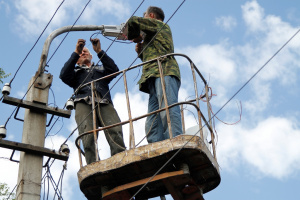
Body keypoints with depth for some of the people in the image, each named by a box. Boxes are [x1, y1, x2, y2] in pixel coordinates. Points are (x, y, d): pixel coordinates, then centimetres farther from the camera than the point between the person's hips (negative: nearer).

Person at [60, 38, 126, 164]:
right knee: (88, 134, -29)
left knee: (115, 131, -28)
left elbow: (114, 70, 17)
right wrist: (76, 53, 9)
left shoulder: (101, 69, 40)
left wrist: (99, 51, 10)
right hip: (83, 102, -1)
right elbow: (64, 75, 13)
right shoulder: (76, 71, 36)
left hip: (104, 103, 1)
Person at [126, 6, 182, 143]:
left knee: (168, 111, -28)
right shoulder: (152, 37, 41)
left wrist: (135, 37, 21)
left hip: (165, 72, -9)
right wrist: (141, 52, 23)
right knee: (152, 125, -8)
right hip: (154, 80, 9)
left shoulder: (160, 25, 16)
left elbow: (133, 21, 4)